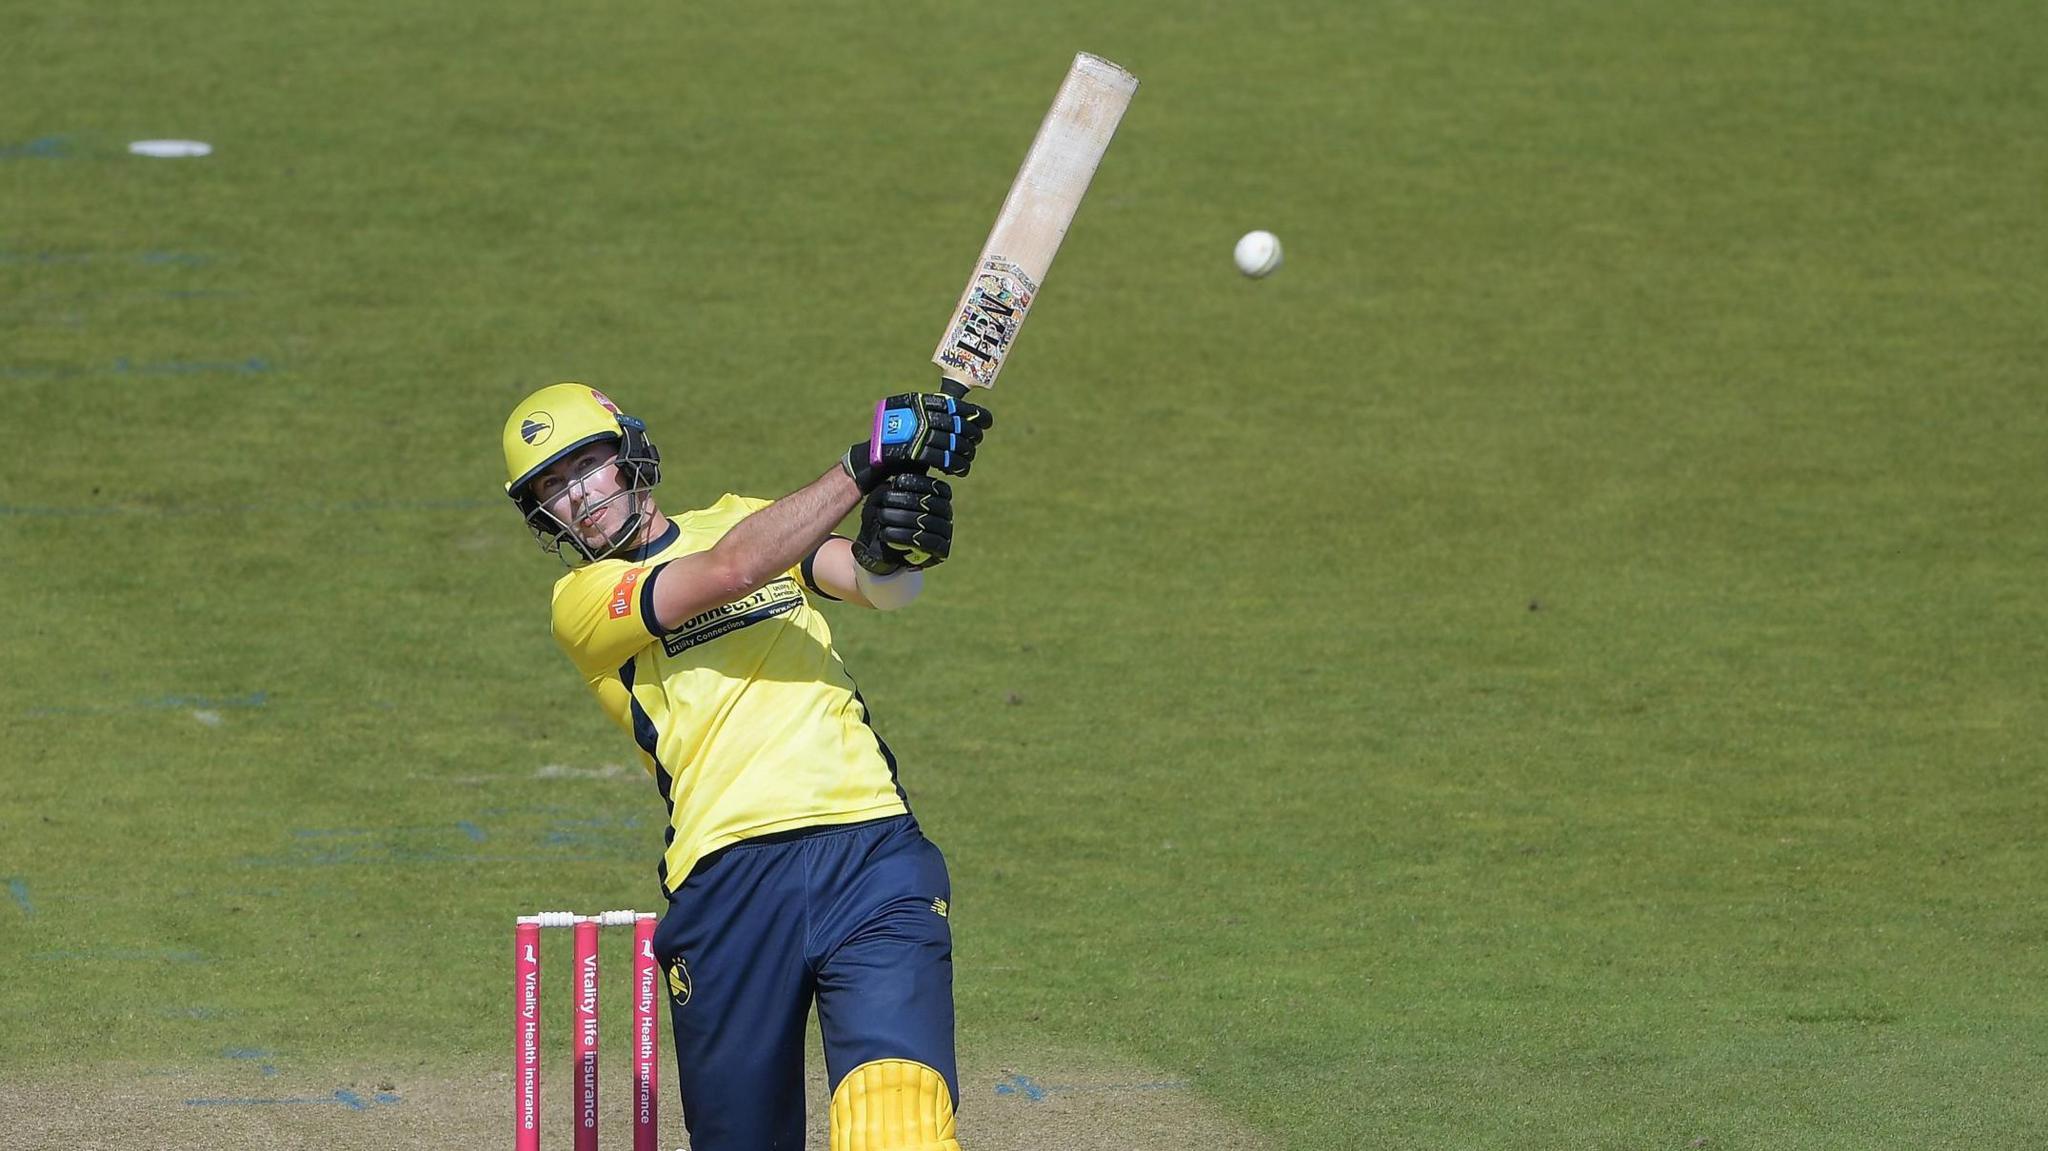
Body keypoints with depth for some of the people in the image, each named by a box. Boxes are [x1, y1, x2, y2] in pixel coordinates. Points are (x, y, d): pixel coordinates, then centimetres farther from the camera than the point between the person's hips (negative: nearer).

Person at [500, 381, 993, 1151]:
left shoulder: (746, 519, 20)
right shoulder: (582, 602, 7)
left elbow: (881, 588, 4)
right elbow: (728, 570, -11)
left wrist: (893, 549, -21)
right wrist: (865, 466, -16)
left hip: (872, 856, 1)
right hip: (729, 880, -1)